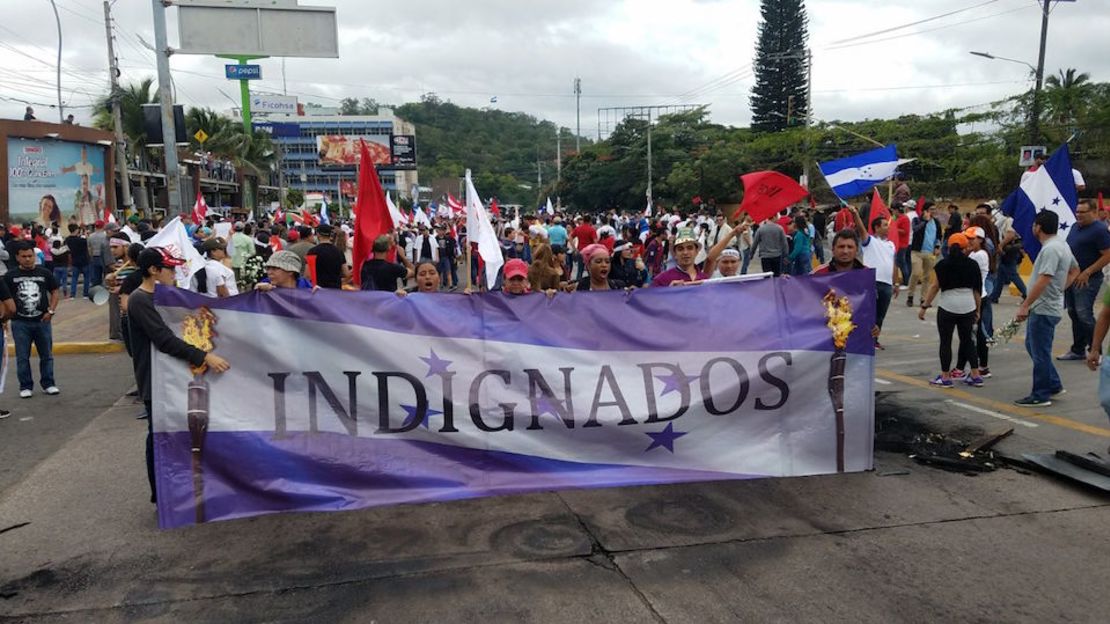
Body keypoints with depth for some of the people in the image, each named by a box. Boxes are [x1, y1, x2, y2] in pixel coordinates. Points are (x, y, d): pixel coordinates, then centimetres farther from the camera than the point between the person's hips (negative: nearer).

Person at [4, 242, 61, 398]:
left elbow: (54, 292, 9)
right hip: (20, 323, -1)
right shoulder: (10, 276, 0)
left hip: (42, 321, 1)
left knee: (46, 355, 8)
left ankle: (48, 384, 19)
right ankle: (25, 386, 14)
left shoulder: (45, 273, 2)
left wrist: (51, 311, -3)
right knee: (22, 357, 5)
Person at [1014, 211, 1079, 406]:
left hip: (1044, 310, -10)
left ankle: (1041, 396, 9)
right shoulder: (1062, 245, 12)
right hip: (1041, 308, 10)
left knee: (1040, 353, -1)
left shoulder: (1050, 249, -21)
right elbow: (1075, 270, 25)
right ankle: (1054, 385, 29)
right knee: (1032, 345, 21)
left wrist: (1024, 306, -24)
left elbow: (1043, 281, -28)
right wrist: (1060, 289, 17)